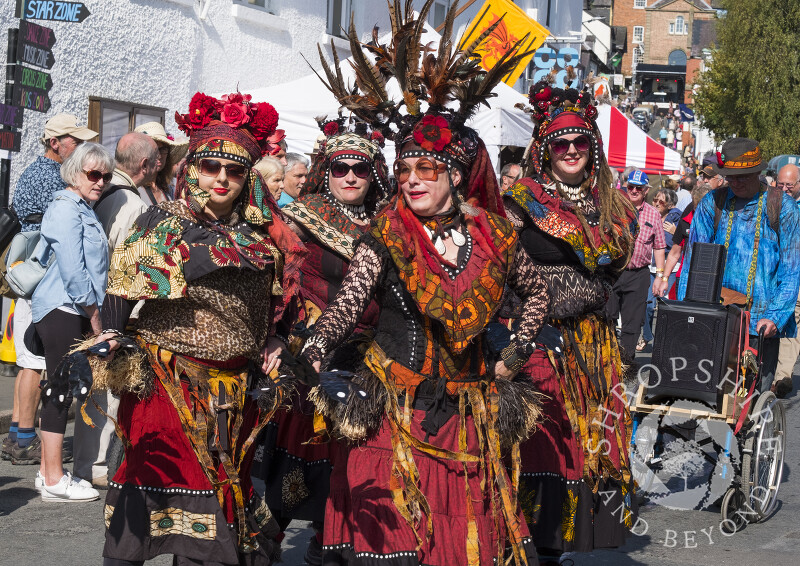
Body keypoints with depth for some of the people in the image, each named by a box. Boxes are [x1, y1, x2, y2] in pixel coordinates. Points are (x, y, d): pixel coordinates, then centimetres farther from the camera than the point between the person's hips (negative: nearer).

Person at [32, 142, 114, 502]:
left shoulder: (82, 210, 19)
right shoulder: (67, 209, -12)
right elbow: (72, 269, -18)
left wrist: (91, 314, 16)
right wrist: (93, 313, -11)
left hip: (70, 312, 10)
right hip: (61, 310, -10)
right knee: (61, 390, -8)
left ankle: (49, 469, 19)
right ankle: (54, 480, -6)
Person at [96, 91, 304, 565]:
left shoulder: (263, 236, 8)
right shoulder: (162, 224, -2)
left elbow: (273, 309, 18)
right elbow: (122, 291, -4)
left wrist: (275, 345, 3)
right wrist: (109, 346, -14)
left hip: (234, 393, 4)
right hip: (166, 383, -3)